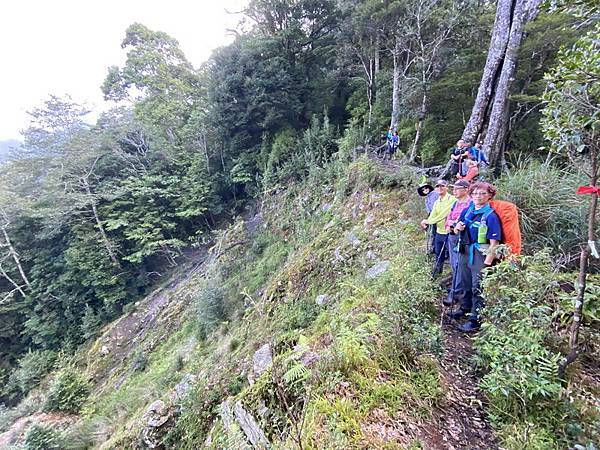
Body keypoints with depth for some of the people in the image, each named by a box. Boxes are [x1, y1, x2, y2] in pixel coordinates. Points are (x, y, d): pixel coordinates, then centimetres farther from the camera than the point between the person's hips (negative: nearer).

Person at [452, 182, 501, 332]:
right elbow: (457, 229, 18)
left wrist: (487, 263, -21)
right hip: (465, 252, 7)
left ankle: (475, 320, 12)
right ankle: (465, 308, 41)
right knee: (466, 283, 21)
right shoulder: (467, 211, 4)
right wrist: (458, 227, -6)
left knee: (478, 288, 0)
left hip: (481, 255, -6)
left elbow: (494, 243, -17)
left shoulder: (490, 216, -14)